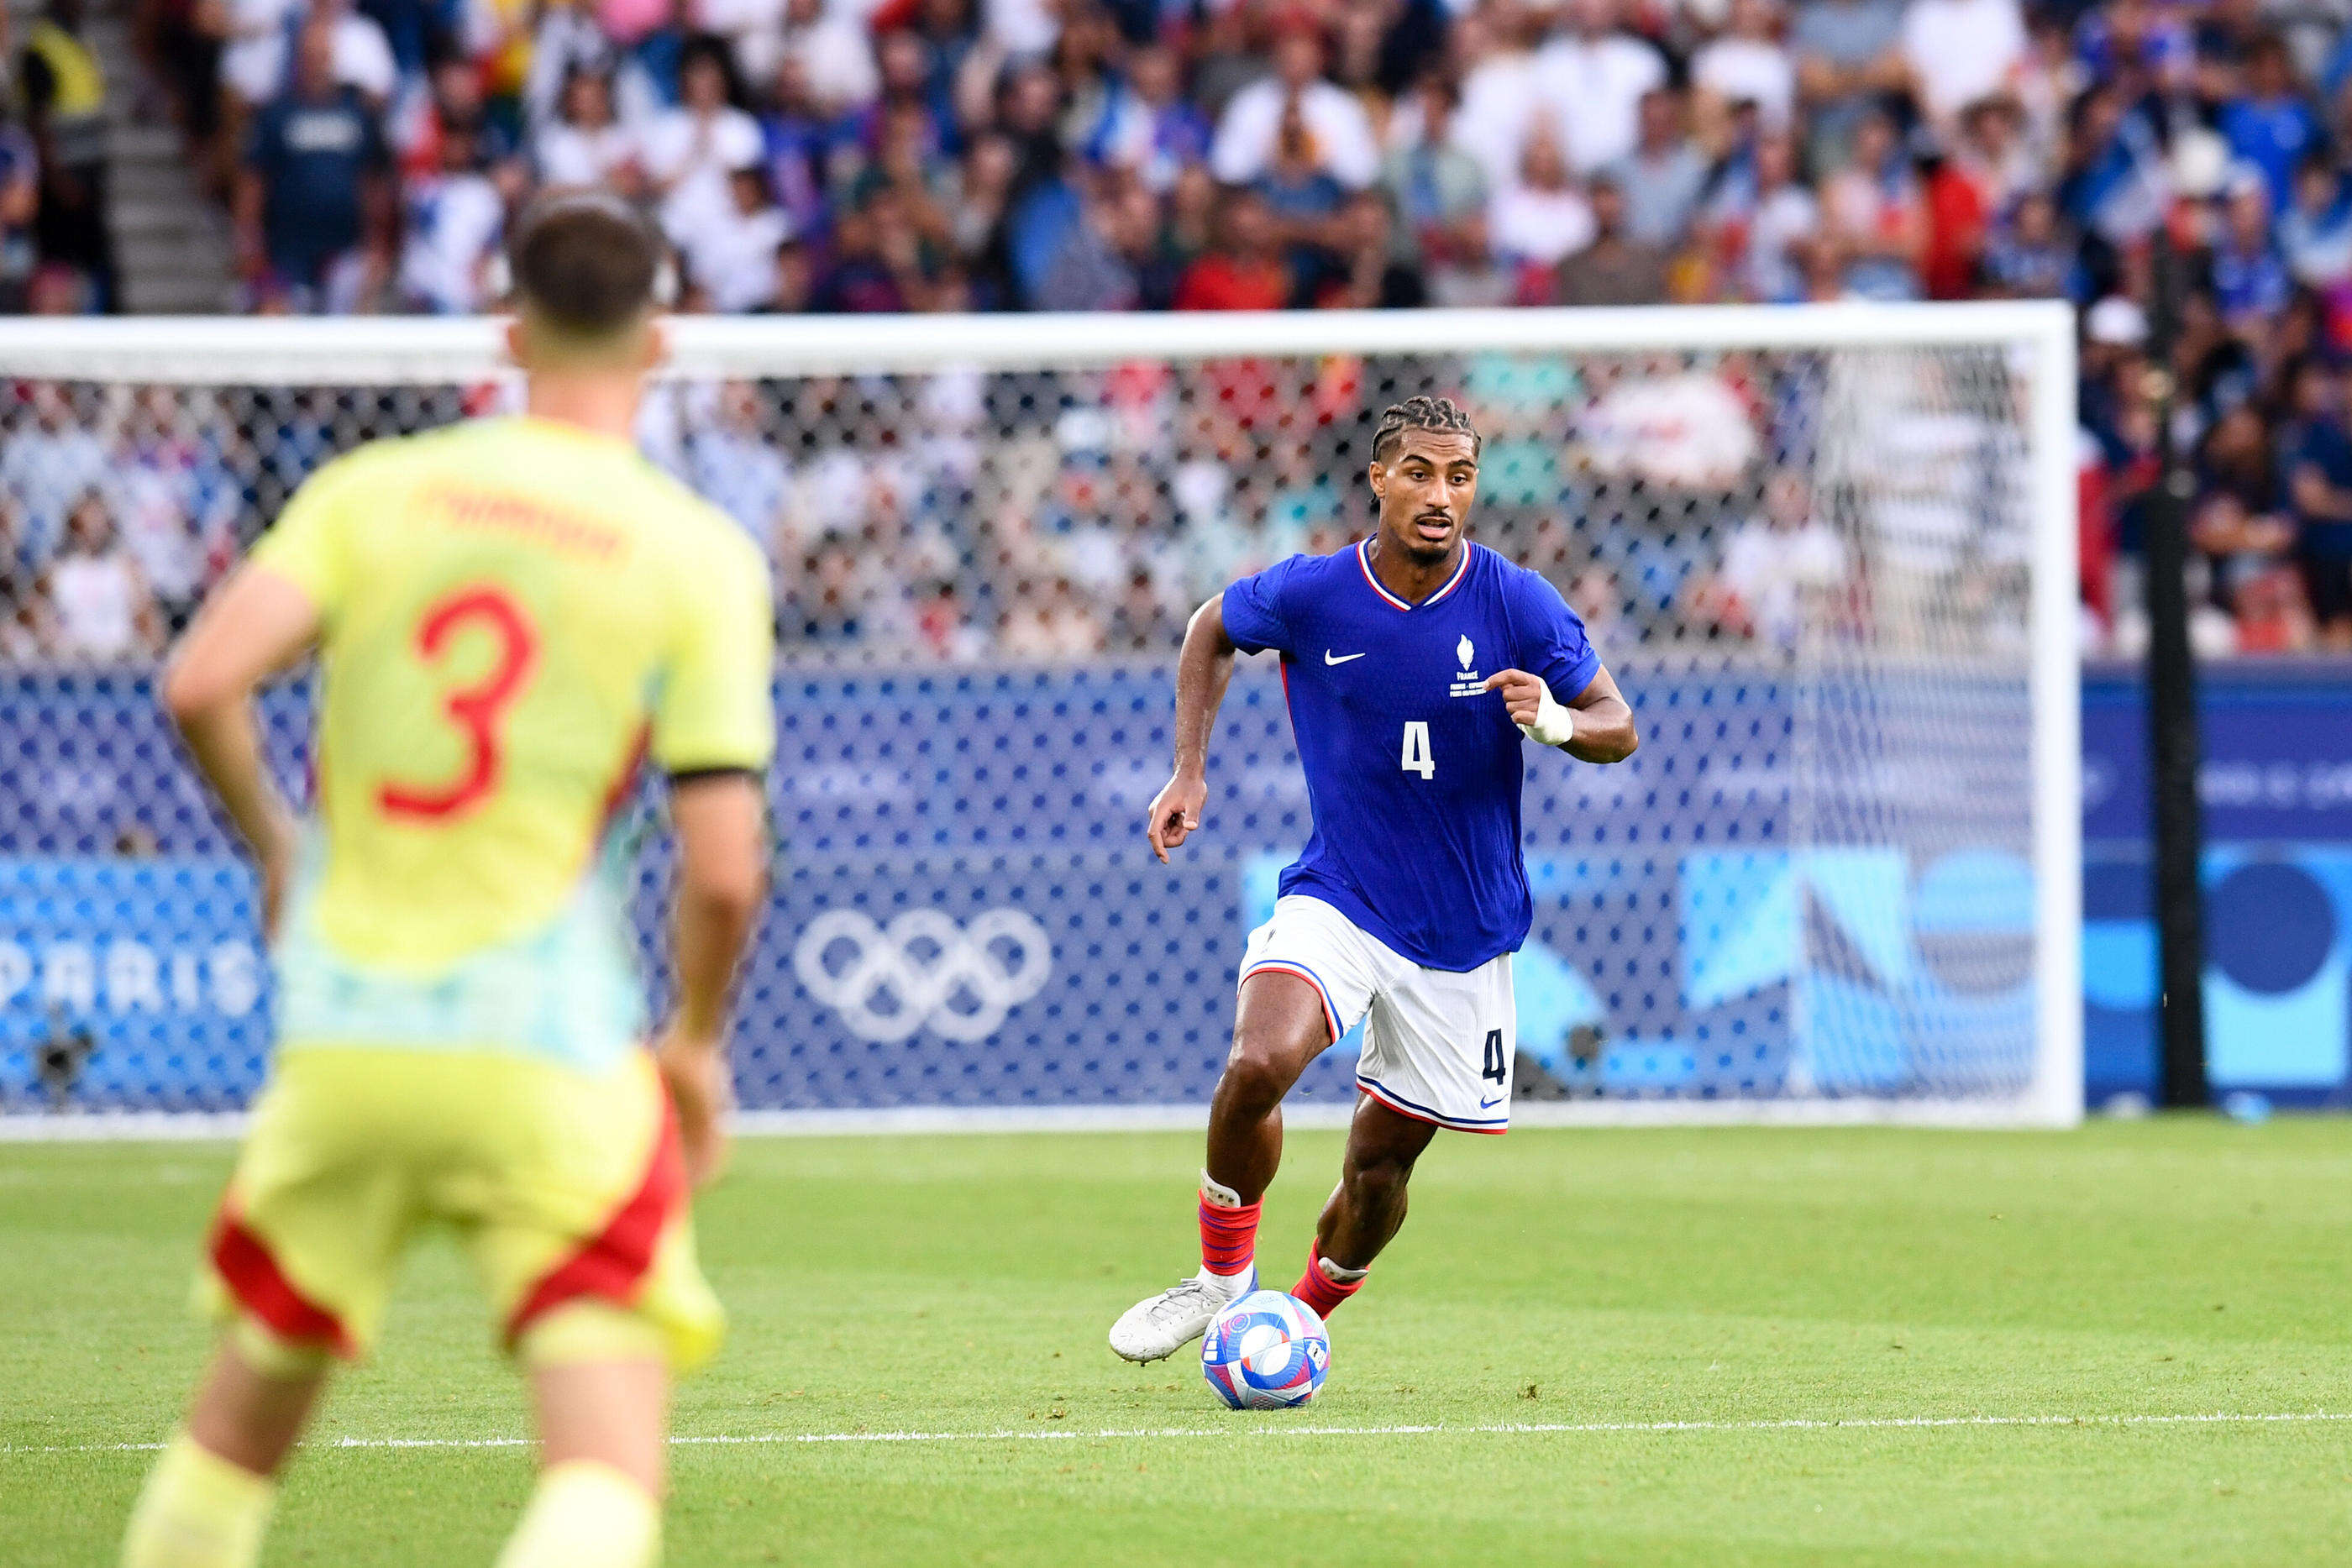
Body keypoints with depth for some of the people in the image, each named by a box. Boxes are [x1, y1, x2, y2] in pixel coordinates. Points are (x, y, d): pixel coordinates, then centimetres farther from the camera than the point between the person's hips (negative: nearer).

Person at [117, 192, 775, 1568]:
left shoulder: (372, 490, 4)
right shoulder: (700, 554, -2)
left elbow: (201, 685, -8)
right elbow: (724, 871, -7)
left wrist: (276, 847, 12)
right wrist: (698, 1044, 11)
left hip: (340, 1041, 3)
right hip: (548, 1052, -3)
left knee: (244, 1422, 21)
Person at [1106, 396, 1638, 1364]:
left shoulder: (1518, 606, -11)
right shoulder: (1309, 595, -9)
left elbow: (1617, 727, -3)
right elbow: (1211, 630, 12)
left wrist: (1556, 721, -25)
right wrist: (1189, 769, 4)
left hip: (1465, 932, 1)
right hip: (1336, 899, -1)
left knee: (1384, 1153, 8)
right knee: (1259, 1063, -28)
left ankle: (1306, 1314, 36)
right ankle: (1222, 1270, -5)